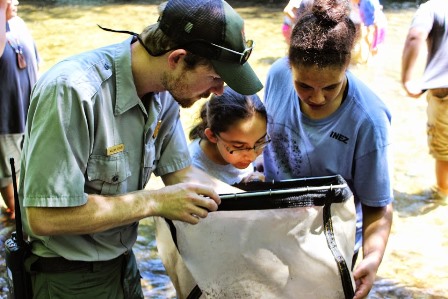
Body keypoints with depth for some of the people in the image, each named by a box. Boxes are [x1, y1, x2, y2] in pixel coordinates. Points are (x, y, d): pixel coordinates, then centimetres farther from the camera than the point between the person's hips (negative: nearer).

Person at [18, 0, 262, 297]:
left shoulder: (164, 90, -7)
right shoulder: (73, 91, -30)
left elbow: (182, 173, 1)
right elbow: (45, 217, -31)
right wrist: (156, 201, -26)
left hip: (124, 262, 7)